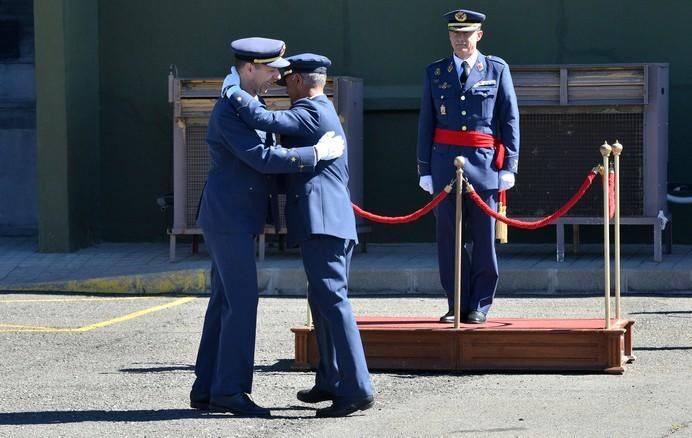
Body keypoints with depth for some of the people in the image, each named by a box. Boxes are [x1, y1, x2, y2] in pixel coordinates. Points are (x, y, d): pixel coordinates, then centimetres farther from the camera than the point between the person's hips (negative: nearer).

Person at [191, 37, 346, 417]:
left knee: (225, 303, 10)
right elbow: (262, 158, -24)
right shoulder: (228, 111, -17)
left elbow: (263, 152, 26)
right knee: (242, 301, -10)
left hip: (234, 220, 10)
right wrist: (317, 153, -20)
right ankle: (230, 389, -8)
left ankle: (206, 390, 13)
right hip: (228, 219, -10)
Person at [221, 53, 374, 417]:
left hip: (321, 222, -11)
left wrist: (234, 92, -8)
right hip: (334, 223, 11)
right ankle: (330, 382, 26)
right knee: (324, 302, 18)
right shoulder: (323, 112, 24)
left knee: (332, 300, -14)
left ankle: (356, 390, -19)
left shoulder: (310, 111, -9)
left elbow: (264, 120, -23)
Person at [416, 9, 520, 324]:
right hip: (445, 160, 2)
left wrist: (509, 166, -2)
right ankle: (456, 305, 9)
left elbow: (510, 120, 4)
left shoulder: (497, 70, 5)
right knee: (449, 238, 2)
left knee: (483, 238, 1)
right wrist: (425, 169, 5)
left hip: (484, 164, -2)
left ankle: (479, 306, 8)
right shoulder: (435, 73, 10)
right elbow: (426, 123, 10)